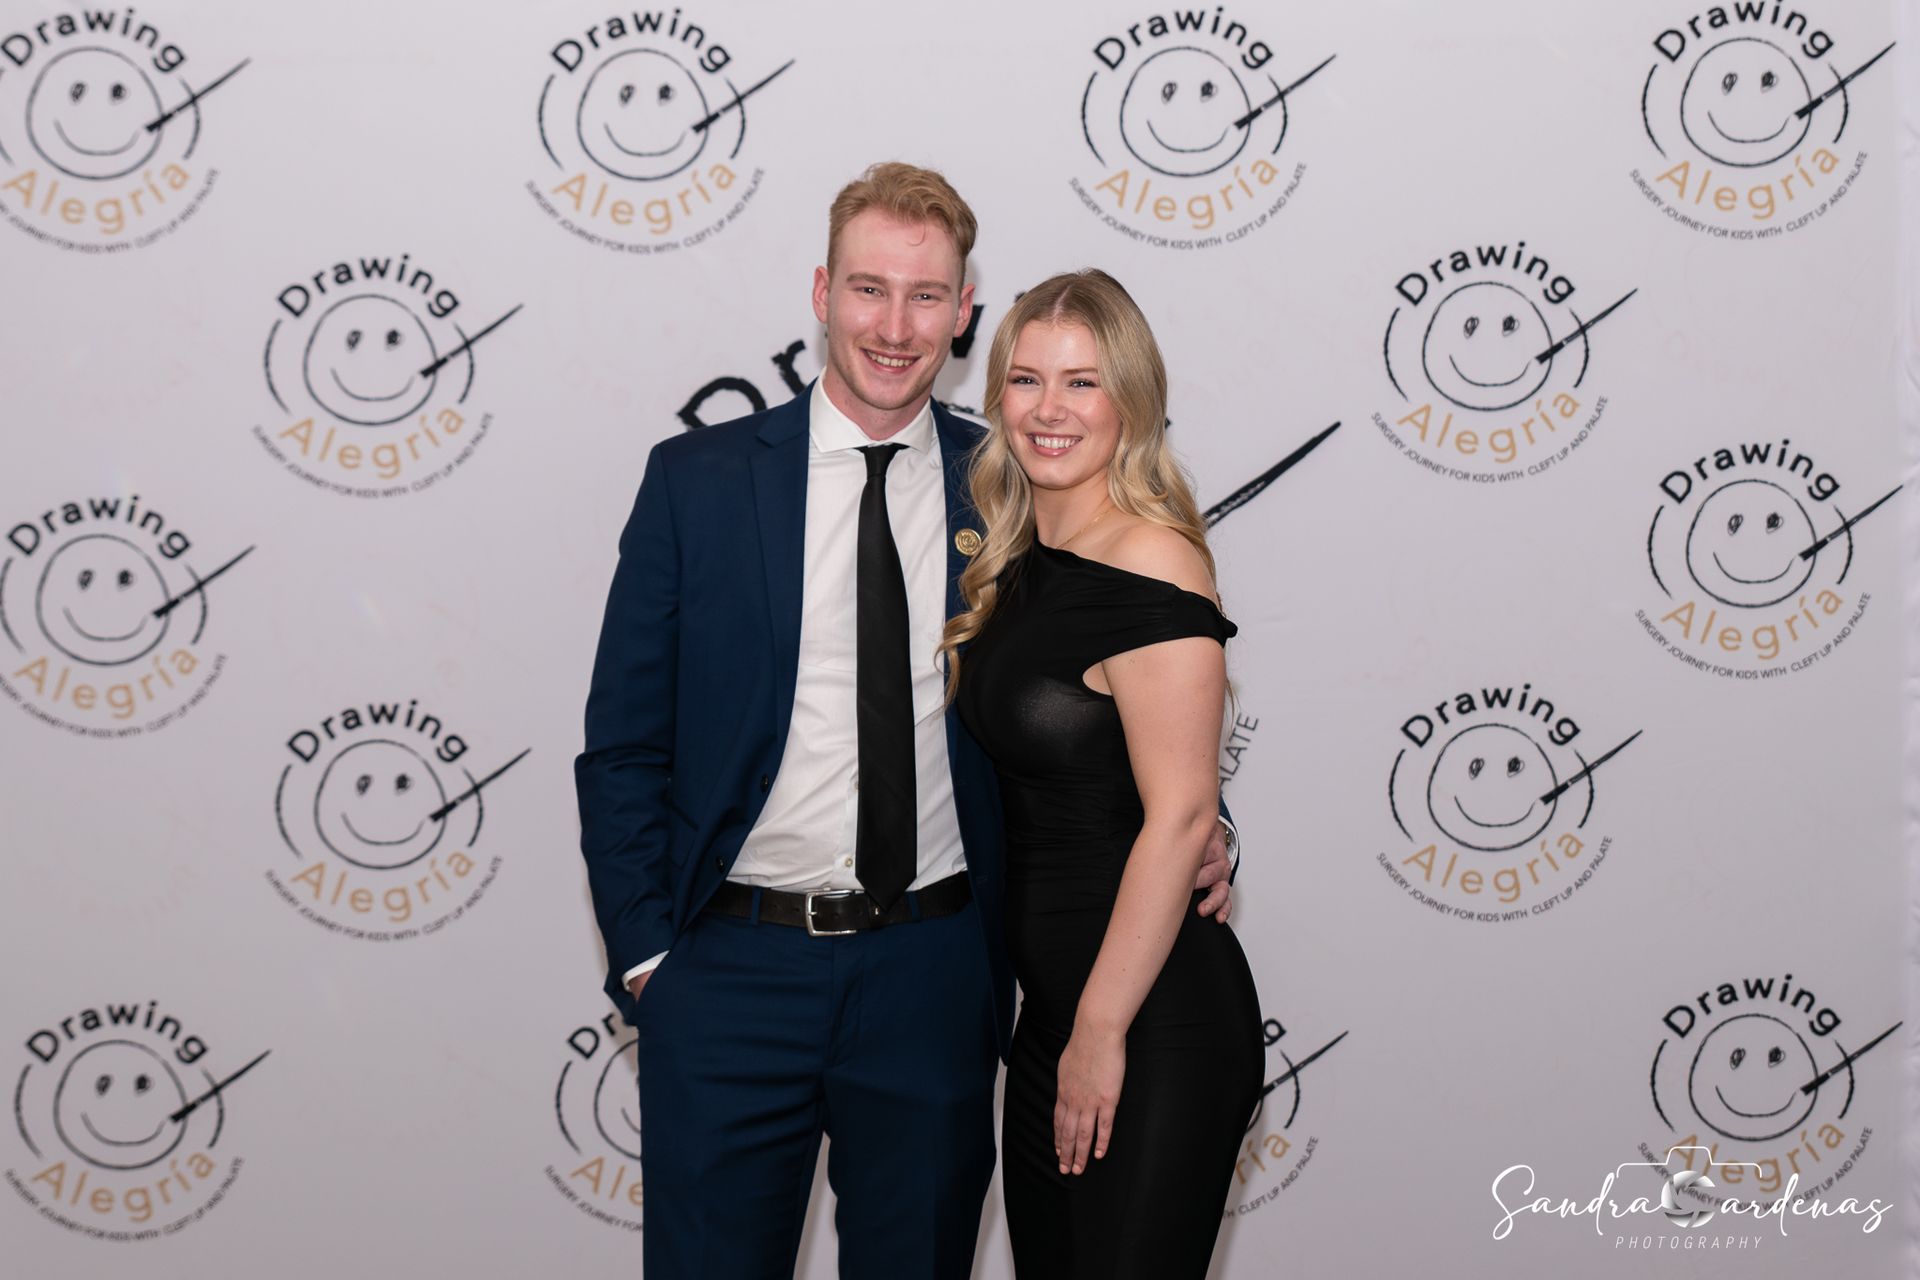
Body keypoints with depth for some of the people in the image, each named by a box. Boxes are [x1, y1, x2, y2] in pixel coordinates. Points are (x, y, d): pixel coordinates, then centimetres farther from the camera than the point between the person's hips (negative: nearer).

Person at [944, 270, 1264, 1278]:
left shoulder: (1150, 565, -16)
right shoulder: (1021, 566, 10)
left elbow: (1180, 815, -20)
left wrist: (1102, 1030, -17)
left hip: (1156, 1022, -8)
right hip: (1049, 1007, 8)